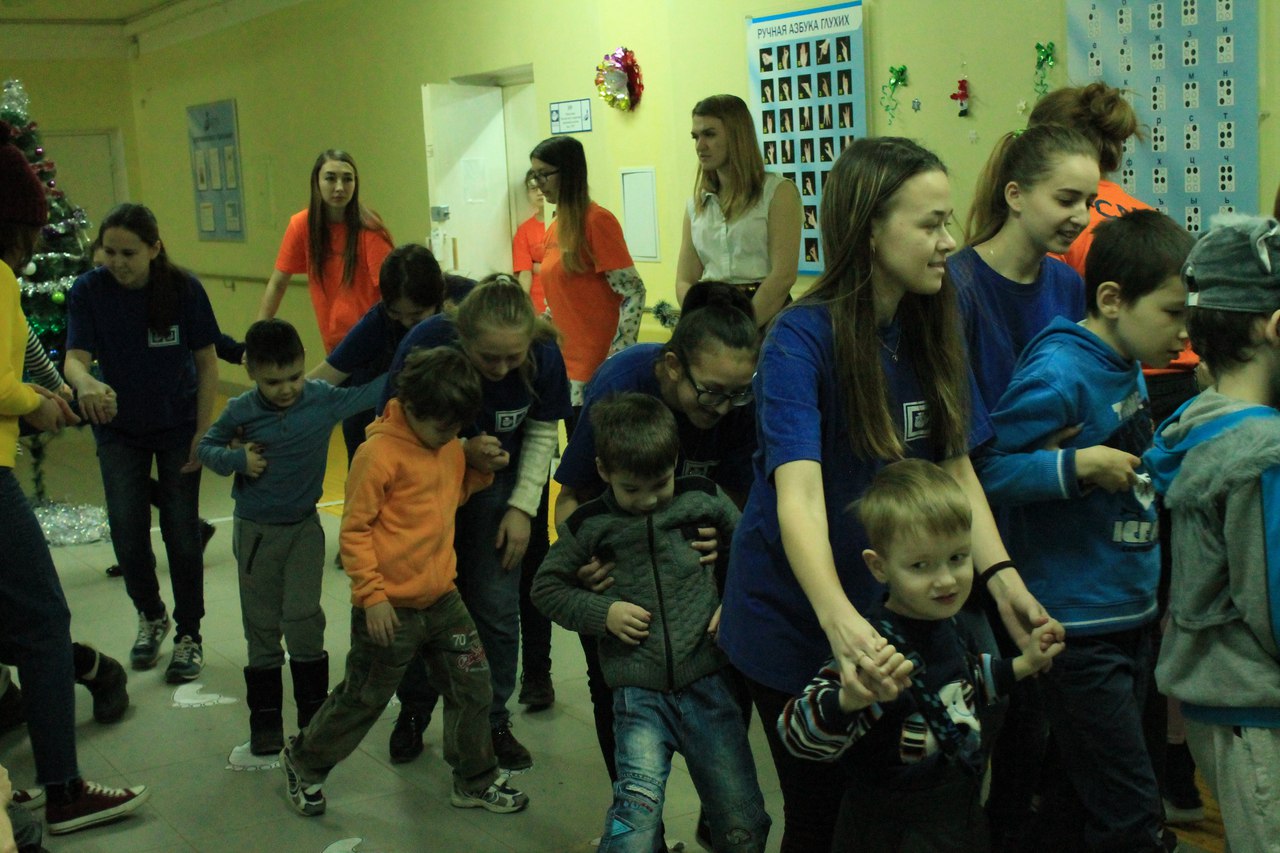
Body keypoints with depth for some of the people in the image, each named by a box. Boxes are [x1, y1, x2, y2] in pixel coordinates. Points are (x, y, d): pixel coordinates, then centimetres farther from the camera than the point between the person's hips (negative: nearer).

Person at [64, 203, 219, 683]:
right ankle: (151, 616, 28)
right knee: (127, 535, 0)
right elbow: (75, 358, -21)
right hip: (119, 431, 1)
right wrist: (87, 384, -45)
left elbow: (206, 362, -9)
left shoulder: (183, 288, -17)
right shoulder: (89, 291, -14)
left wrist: (203, 432, -11)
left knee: (182, 535, 2)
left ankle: (189, 636, 19)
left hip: (178, 427, -1)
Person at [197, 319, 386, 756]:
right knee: (262, 626, 9)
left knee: (303, 619, -3)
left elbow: (376, 389, -14)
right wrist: (237, 459, -17)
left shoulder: (324, 399, -13)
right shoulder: (241, 411, -11)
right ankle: (265, 717, 20)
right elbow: (207, 446, 2)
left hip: (304, 527, 0)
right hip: (256, 531, 1)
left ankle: (313, 712, 12)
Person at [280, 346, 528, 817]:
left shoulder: (448, 444, 3)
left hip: (442, 598, 7)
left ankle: (476, 781, 28)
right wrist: (372, 596, -18)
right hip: (391, 609, -6)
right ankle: (303, 761, 34)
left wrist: (481, 469, 1)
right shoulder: (380, 453, -19)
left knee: (473, 686, 9)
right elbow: (354, 530, -16)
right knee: (362, 699, 9)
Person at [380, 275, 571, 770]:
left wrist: (522, 507, -11)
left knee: (495, 607, 0)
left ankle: (493, 720, 20)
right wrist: (461, 450, -34)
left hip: (496, 487, 1)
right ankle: (414, 712, 29)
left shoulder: (543, 355, -26)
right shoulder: (427, 344, -32)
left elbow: (542, 433, -7)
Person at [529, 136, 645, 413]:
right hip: (567, 363, 8)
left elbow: (633, 293, -15)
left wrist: (618, 358, -19)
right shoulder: (556, 228, 12)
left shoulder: (597, 220, -11)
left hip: (597, 366, -8)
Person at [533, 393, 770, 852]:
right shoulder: (590, 525, 2)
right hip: (638, 691, -1)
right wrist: (602, 613, -4)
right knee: (639, 806, -23)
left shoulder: (702, 500, 3)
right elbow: (546, 586, 11)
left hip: (706, 682, 1)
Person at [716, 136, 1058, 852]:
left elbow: (957, 468, -1)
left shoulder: (934, 331, -1)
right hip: (798, 625, -5)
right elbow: (798, 492, -33)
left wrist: (1001, 577, -17)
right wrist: (839, 620, -49)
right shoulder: (802, 339, -21)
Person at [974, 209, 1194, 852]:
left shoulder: (1129, 367, 9)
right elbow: (983, 469, -21)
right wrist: (1079, 465, -26)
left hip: (1129, 614, 9)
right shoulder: (1060, 372, -17)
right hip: (1079, 624, -9)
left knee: (1081, 801, 18)